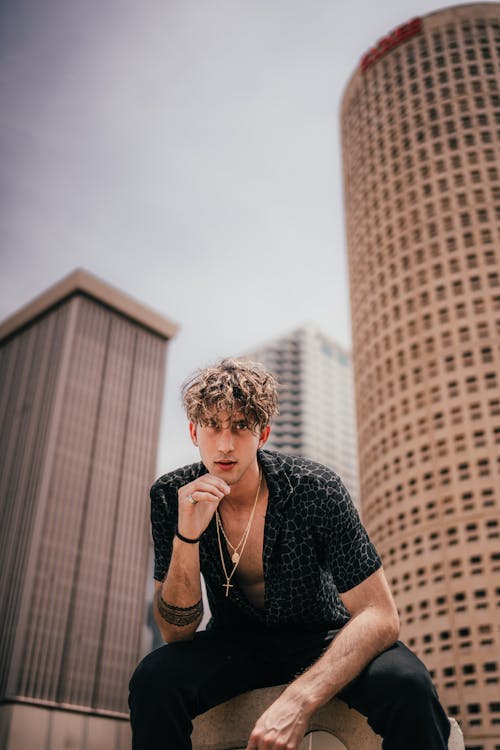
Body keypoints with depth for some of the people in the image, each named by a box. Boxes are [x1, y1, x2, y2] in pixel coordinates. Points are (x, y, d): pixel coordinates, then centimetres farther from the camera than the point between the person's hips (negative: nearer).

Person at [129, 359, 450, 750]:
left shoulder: (315, 489, -21)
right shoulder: (172, 497, -14)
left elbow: (379, 615, -23)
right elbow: (177, 632, -15)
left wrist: (300, 699, -39)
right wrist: (186, 537, -33)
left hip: (321, 638, -1)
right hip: (234, 642, 1)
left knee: (406, 685, -32)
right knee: (153, 680, -30)